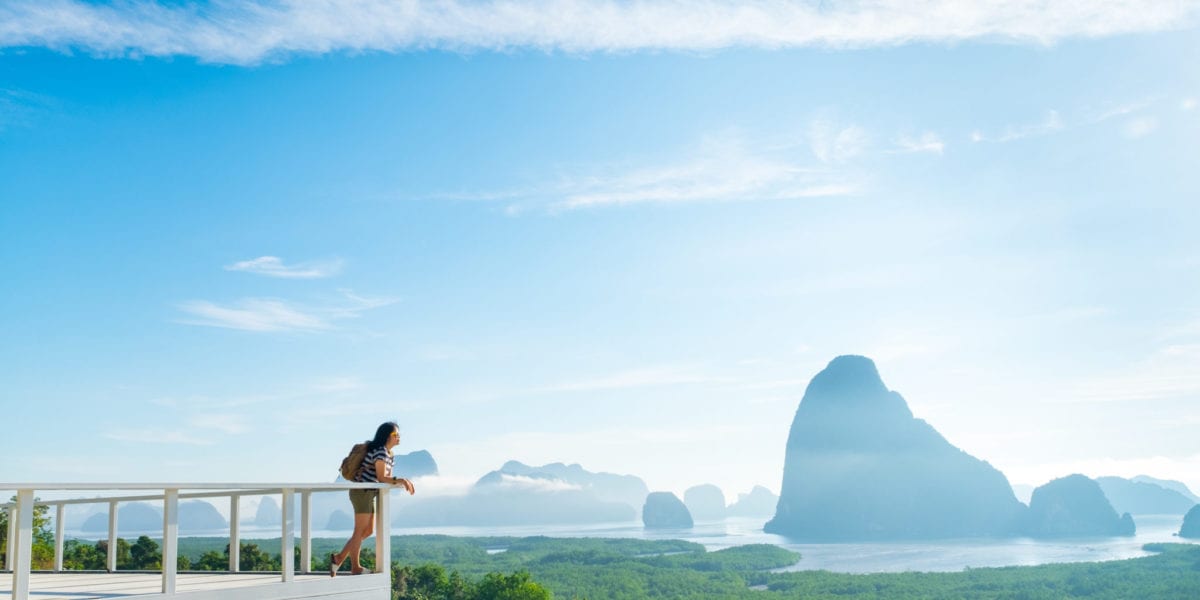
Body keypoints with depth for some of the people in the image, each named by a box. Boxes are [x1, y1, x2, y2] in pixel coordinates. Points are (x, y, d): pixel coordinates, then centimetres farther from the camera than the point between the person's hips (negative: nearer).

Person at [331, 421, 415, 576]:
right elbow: (381, 478, -20)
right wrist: (401, 480, -24)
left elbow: (389, 478, 13)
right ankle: (355, 567, 10)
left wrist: (403, 482, -3)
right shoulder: (380, 451, -15)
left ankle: (338, 558, 19)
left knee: (368, 531, 12)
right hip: (362, 492, -10)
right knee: (360, 531, -1)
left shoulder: (387, 453, 15)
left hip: (370, 493, 10)